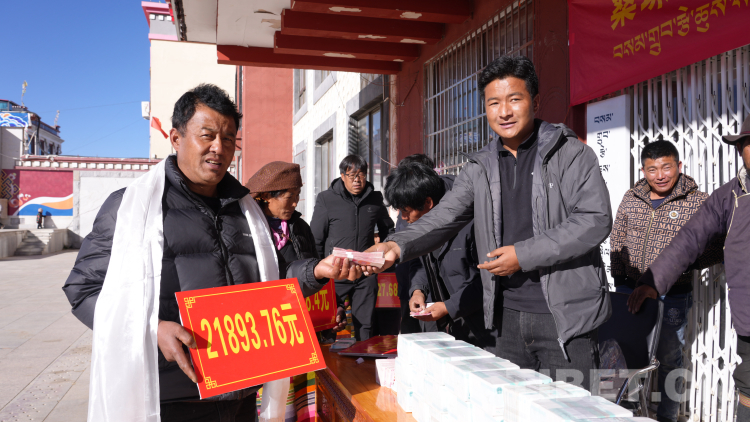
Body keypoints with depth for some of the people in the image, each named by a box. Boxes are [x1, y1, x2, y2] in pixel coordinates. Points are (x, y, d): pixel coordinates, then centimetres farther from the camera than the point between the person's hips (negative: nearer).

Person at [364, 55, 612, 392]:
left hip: (564, 317, -4)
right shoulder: (479, 168, 9)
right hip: (508, 316, 5)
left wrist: (524, 255, -17)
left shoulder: (572, 154, -4)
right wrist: (398, 245, -17)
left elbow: (595, 220, -13)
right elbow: (443, 218, 3)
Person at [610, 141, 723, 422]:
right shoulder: (631, 198, 2)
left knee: (669, 358, 9)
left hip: (672, 297, -4)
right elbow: (617, 238, 11)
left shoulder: (698, 202, -9)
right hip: (630, 290, 4)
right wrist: (619, 277, 6)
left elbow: (718, 248, -10)